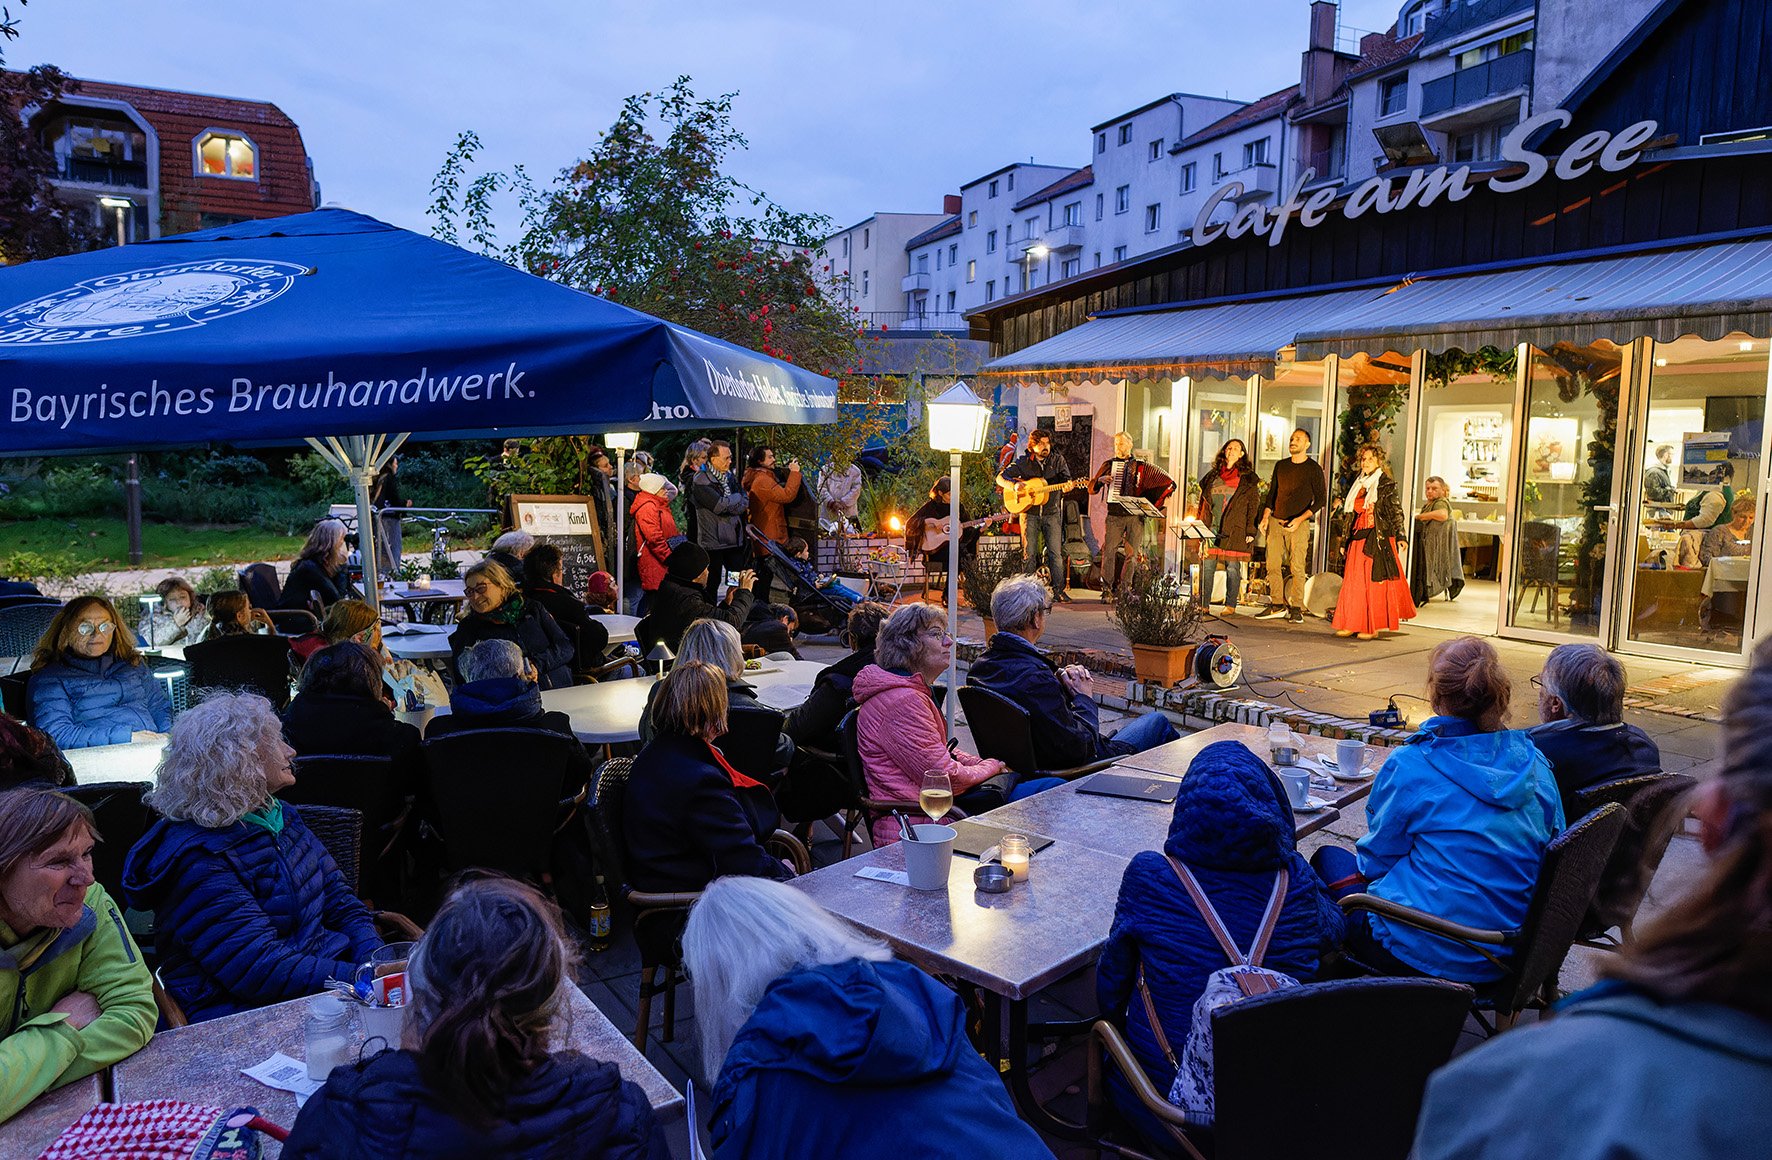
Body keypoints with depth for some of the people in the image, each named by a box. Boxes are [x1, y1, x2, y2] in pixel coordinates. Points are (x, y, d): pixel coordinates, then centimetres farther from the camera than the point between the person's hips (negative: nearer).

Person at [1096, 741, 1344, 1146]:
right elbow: (1331, 930, 11)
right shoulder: (1295, 879, -14)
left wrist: (1113, 1022, 15)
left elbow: (1112, 982, -6)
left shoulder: (1149, 875, -20)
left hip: (1163, 1109, -2)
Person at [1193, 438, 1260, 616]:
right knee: (1206, 565, 1)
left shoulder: (1248, 479, 4)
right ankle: (1203, 604, 5)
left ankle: (1230, 606, 6)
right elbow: (1203, 501, 18)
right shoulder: (1213, 475, 15)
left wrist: (1250, 532, -8)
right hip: (1210, 528, 4)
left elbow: (1253, 506, 0)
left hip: (1235, 530, -3)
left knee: (1232, 567, -1)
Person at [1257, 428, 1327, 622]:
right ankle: (1277, 605, 9)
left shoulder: (1313, 469, 0)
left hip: (1299, 525, -5)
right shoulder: (1280, 466, 14)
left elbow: (1321, 499, -2)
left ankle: (1296, 608, -3)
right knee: (1272, 564, 1)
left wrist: (1300, 519, -14)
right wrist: (1266, 516, 3)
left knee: (1297, 567, -8)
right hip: (1275, 521, 5)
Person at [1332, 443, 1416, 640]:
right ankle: (1352, 624, 6)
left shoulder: (1386, 483, -2)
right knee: (1353, 581, 2)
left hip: (1378, 537, -6)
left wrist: (1400, 536, -14)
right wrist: (1346, 540, 19)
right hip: (1358, 537, 6)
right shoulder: (1359, 484, 16)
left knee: (1375, 581, -3)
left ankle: (1373, 627, 3)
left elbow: (1396, 511, -6)